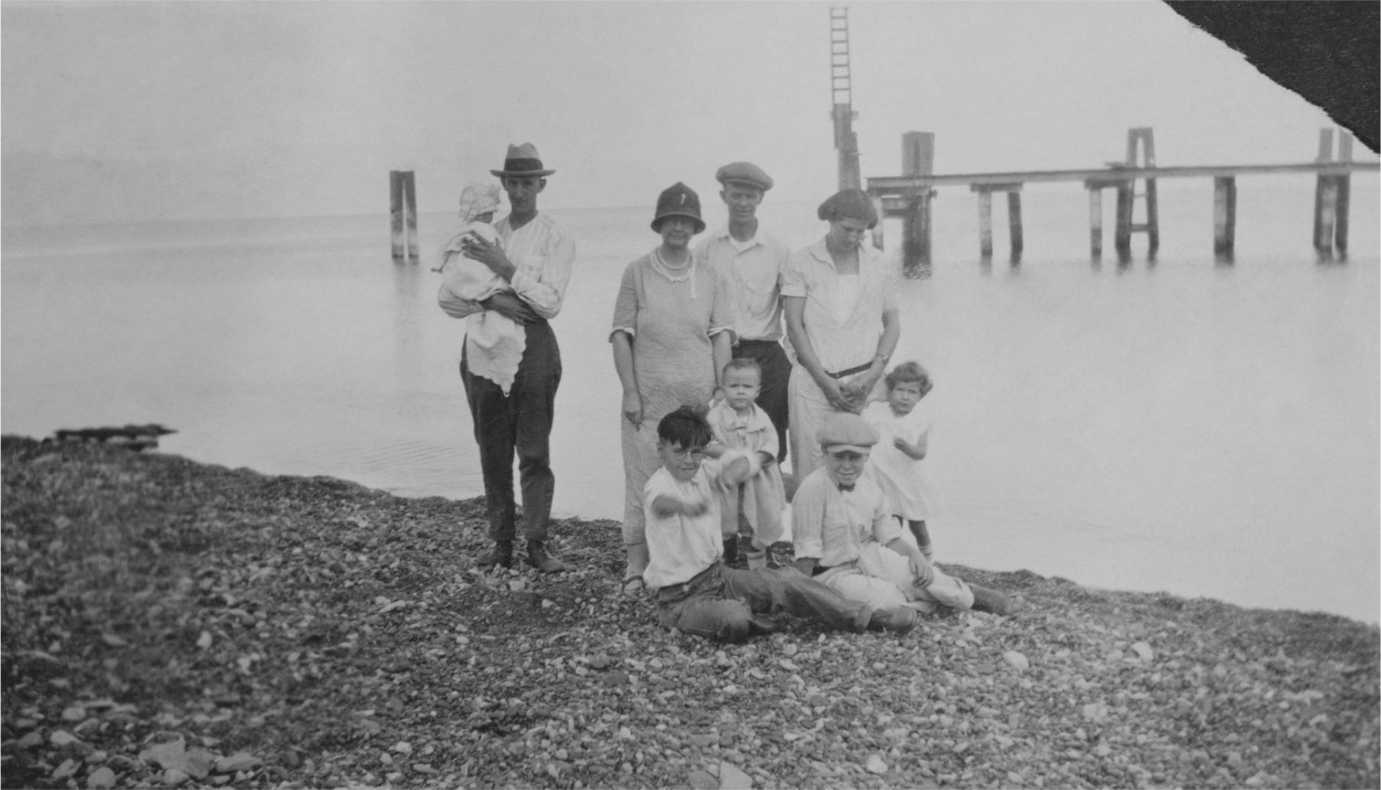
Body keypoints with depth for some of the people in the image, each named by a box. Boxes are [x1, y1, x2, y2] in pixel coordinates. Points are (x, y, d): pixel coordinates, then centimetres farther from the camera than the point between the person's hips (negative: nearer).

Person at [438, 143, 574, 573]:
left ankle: (536, 543, 2)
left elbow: (549, 302, -9)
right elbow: (447, 296, 5)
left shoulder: (556, 238, 2)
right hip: (482, 347, 4)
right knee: (492, 453, 6)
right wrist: (492, 301, -11)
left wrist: (506, 268, -13)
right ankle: (500, 544, 12)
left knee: (534, 452, -4)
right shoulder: (481, 236, 12)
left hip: (532, 347, -3)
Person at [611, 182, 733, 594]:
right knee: (643, 480, -2)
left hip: (699, 398, 2)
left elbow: (721, 336, 7)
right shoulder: (637, 272, 2)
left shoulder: (709, 277, 8)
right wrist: (630, 392, -5)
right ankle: (636, 567, 5)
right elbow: (621, 335, 1)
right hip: (648, 398, -2)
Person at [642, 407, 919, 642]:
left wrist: (732, 471, -21)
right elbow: (659, 501, -43)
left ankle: (865, 617, -3)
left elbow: (747, 459, 4)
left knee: (784, 580, -8)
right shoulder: (658, 483, -18)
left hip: (715, 573, 7)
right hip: (680, 597, -7)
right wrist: (683, 506, -68)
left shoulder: (704, 471, 4)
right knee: (733, 621, -34)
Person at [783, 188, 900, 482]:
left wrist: (874, 373, -2)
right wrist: (825, 380, -7)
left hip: (865, 381, 2)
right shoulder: (801, 262, 2)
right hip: (813, 380, -2)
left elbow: (892, 322, 12)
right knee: (812, 468, -6)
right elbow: (794, 326, -1)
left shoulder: (877, 263, 10)